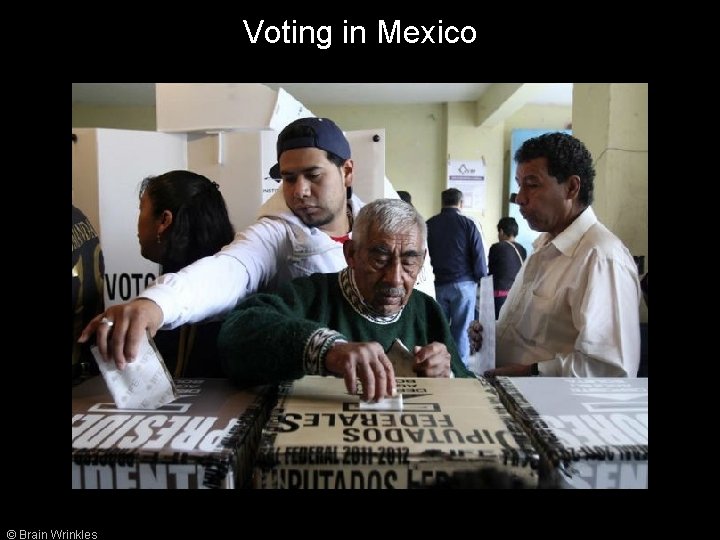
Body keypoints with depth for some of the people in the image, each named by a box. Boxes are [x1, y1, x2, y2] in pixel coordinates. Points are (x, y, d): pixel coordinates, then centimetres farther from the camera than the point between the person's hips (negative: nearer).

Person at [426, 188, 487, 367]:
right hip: (463, 283, -2)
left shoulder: (429, 224, 3)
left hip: (438, 284, 3)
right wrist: (480, 276, 6)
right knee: (460, 330, 3)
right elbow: (479, 256, -8)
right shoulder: (467, 224, -5)